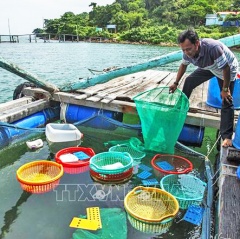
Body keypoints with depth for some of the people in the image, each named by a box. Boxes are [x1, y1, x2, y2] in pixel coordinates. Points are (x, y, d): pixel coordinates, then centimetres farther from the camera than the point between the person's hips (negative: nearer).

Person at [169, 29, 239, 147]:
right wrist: (176, 83, 4)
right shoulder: (188, 52, -23)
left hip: (227, 69, -6)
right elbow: (183, 65, -1)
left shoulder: (213, 48, -43)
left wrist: (225, 89, -23)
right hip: (209, 67, 6)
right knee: (189, 81, 7)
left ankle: (227, 136, -6)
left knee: (227, 102, -9)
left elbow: (226, 69, -33)